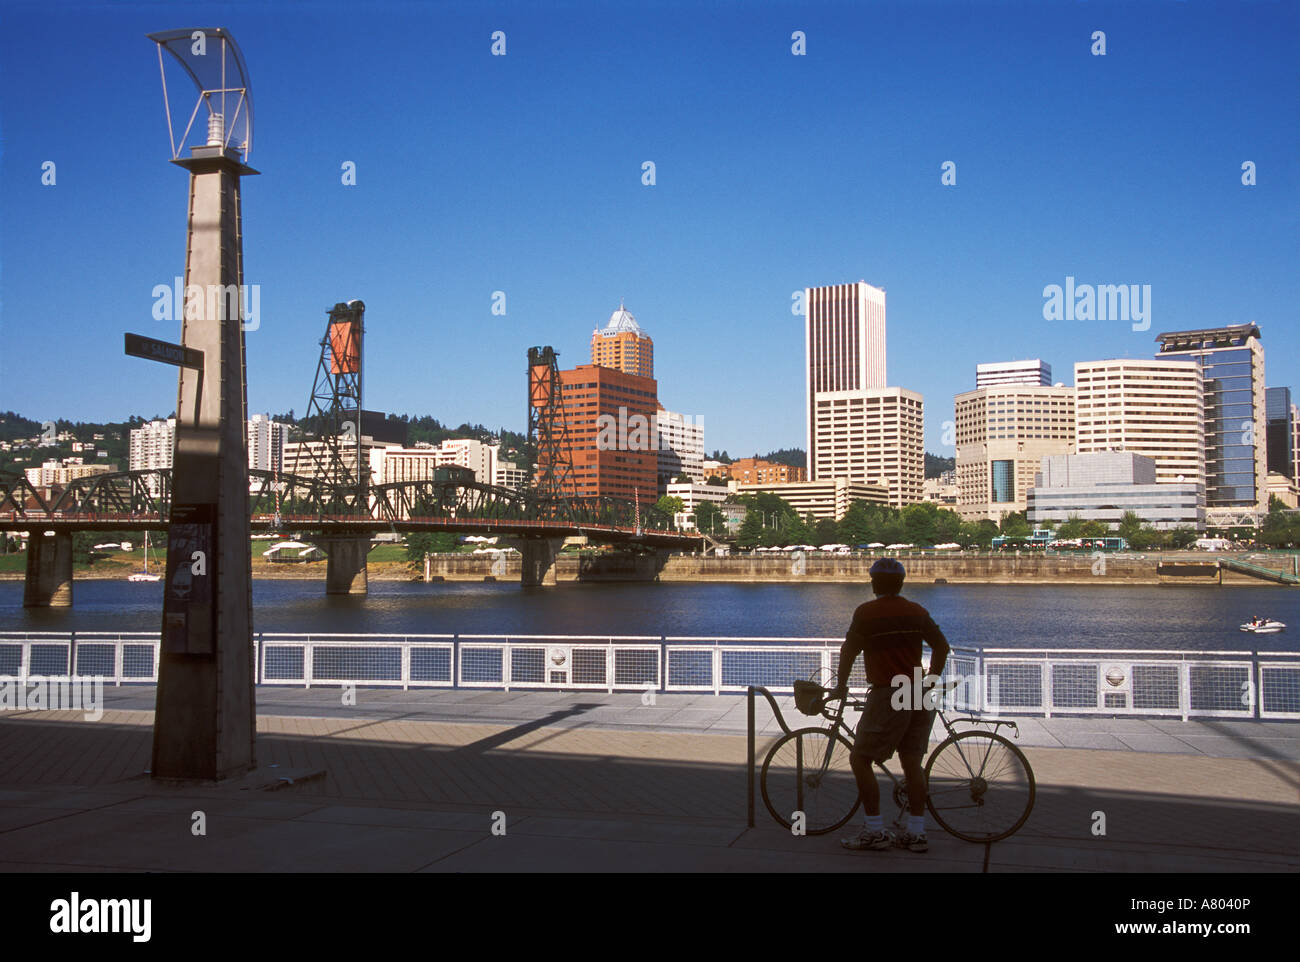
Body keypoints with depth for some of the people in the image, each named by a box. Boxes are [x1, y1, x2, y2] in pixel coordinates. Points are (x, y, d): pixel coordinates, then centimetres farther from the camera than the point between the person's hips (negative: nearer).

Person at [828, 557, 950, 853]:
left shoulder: (867, 612, -7)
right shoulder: (918, 612, 8)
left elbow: (848, 650, -7)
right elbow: (942, 646, 15)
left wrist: (841, 686, 5)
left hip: (887, 695, -6)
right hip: (919, 697, 6)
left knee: (860, 759, 2)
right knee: (912, 762, 11)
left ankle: (874, 832, 0)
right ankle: (916, 833, 13)